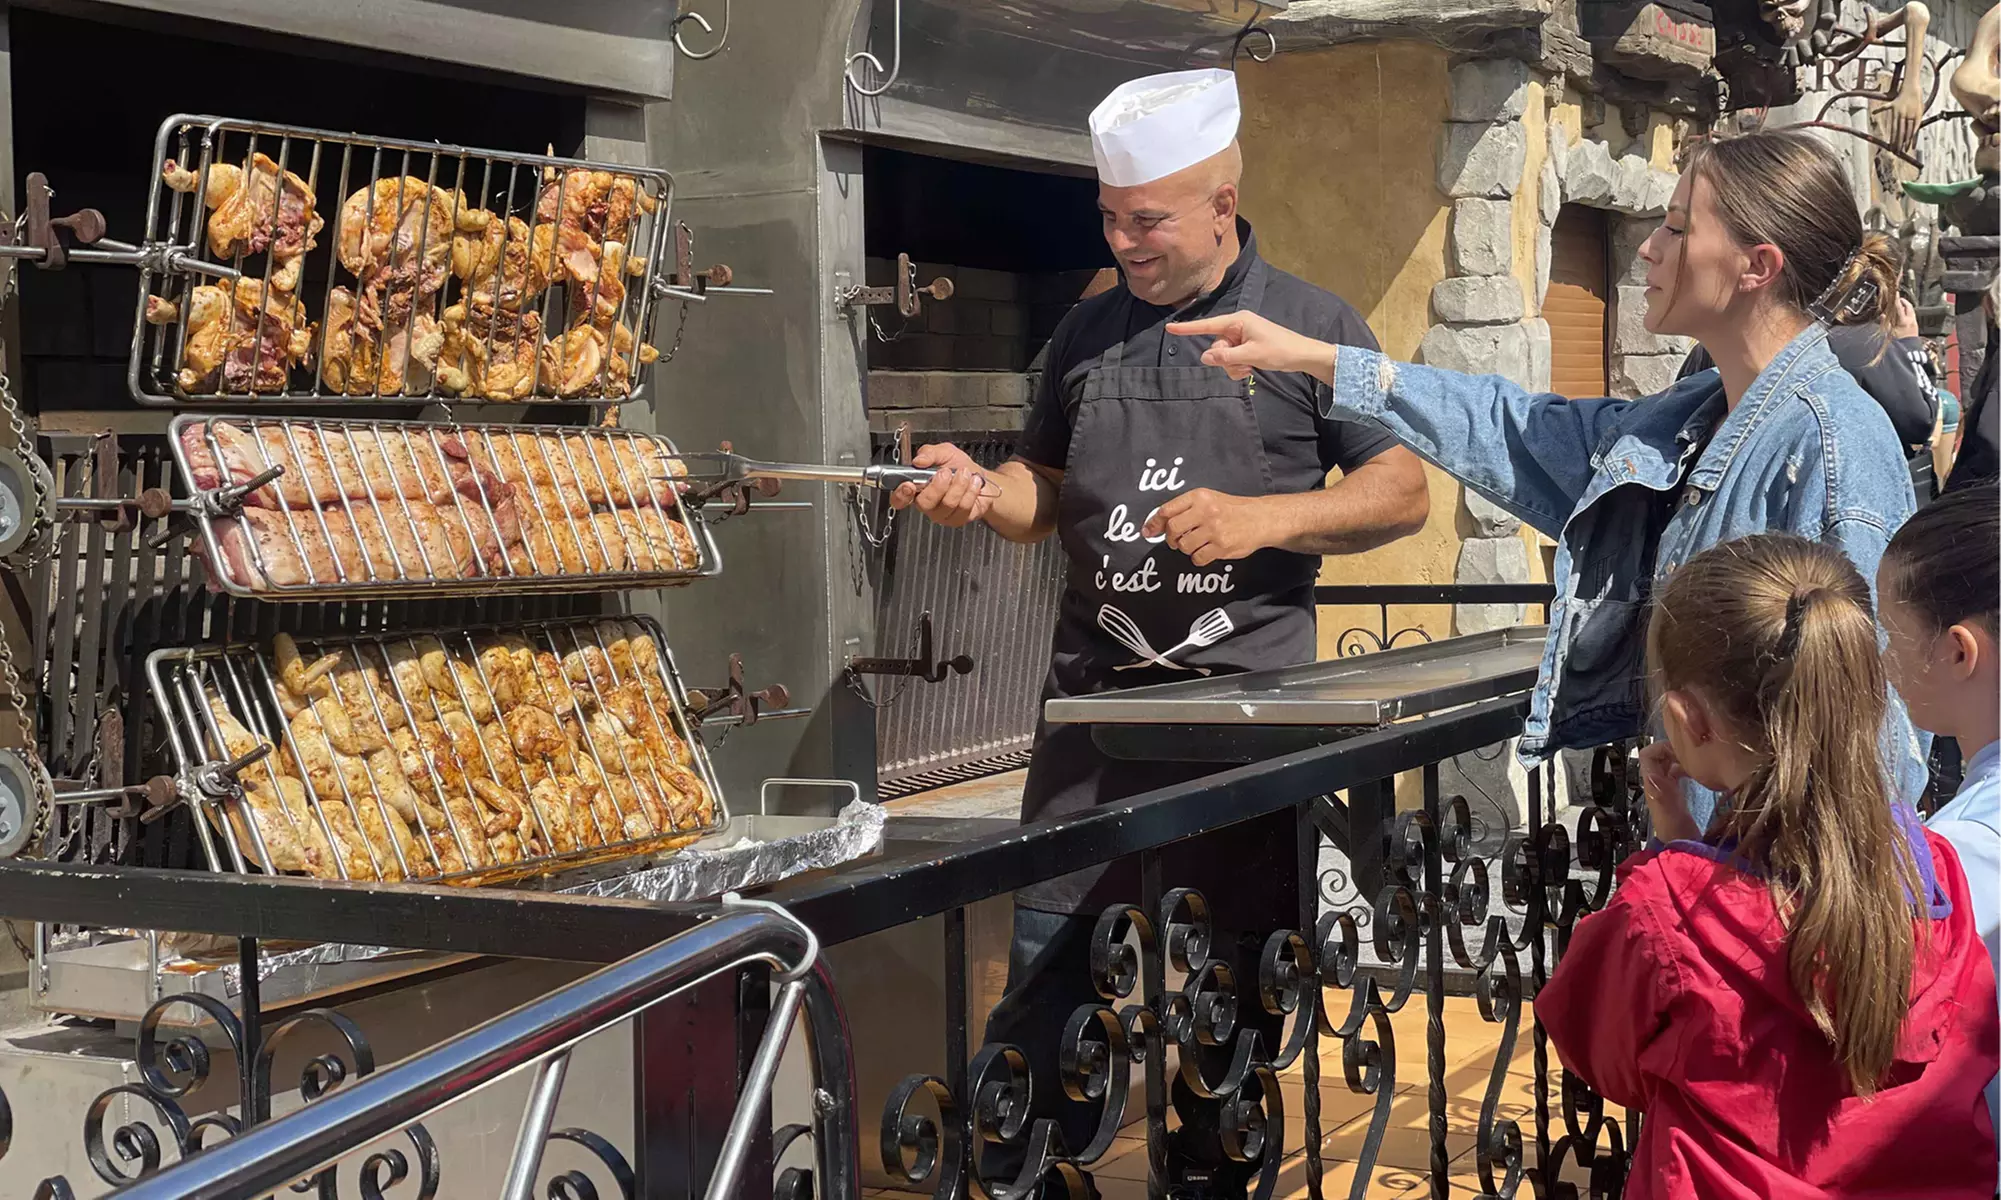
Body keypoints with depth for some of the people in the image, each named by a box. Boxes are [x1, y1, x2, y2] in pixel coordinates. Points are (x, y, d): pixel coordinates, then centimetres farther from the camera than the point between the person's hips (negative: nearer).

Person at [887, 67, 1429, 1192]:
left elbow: (1403, 491, -1)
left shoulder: (1311, 326, 1)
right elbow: (1046, 494, 18)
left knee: (1234, 977, 6)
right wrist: (980, 490, -4)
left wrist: (1260, 519, -15)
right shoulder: (1088, 332, 12)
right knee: (1047, 962, 1)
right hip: (1096, 693, 3)